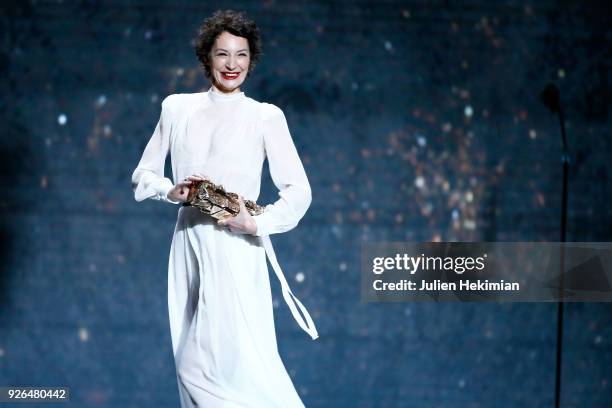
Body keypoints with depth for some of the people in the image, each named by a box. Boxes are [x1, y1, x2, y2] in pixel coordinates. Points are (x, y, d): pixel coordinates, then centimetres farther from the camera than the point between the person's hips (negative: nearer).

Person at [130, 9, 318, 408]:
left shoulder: (265, 116, 1)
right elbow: (143, 175, 14)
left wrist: (257, 224, -17)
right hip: (189, 242, 4)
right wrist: (171, 192, -7)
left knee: (230, 361, -14)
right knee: (192, 366, 5)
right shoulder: (177, 107, 10)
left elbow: (299, 190, -3)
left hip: (235, 247, -4)